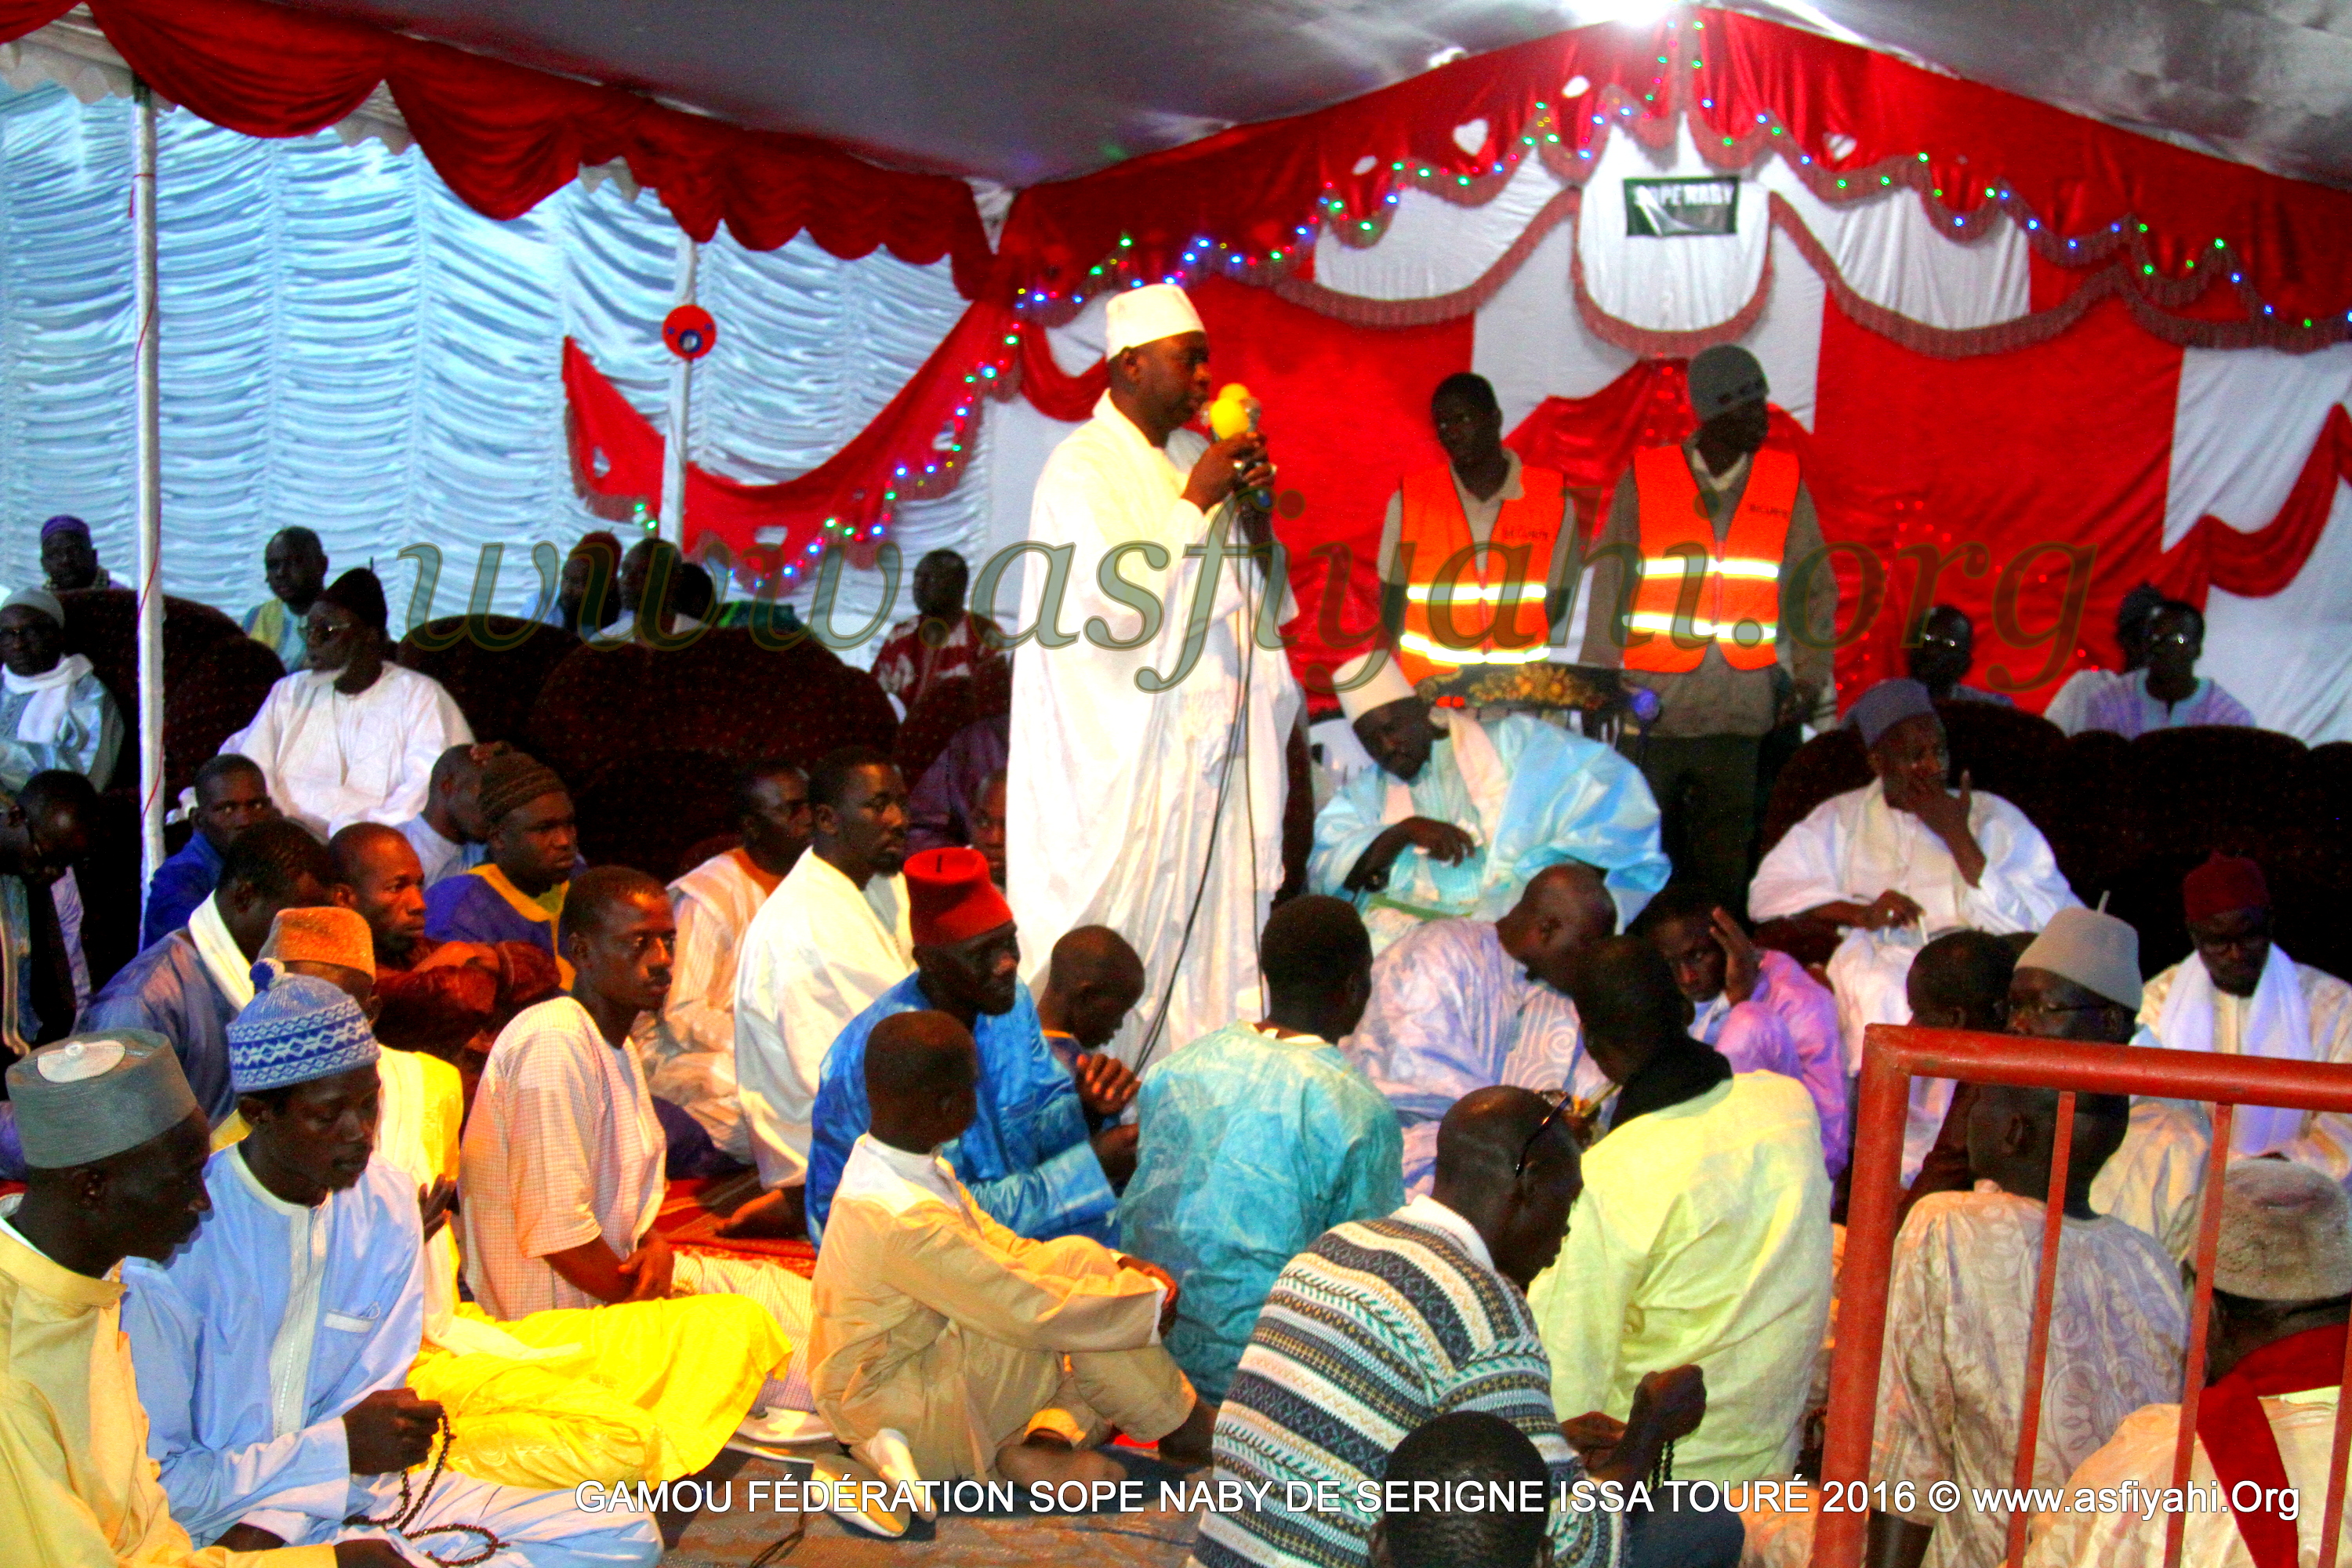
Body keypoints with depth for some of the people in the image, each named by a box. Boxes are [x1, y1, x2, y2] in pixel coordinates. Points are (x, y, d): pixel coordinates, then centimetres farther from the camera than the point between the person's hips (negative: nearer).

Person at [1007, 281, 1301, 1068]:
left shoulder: (1193, 457, 13)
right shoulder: (1082, 467, -9)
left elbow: (1254, 597, 18)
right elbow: (1119, 603, -20)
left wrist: (1252, 510, 0)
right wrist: (1195, 502, -14)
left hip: (1207, 742, 7)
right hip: (1126, 754, -7)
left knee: (1208, 910, 9)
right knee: (1118, 932, -4)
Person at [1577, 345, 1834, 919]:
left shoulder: (1787, 483, 8)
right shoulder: (1643, 479, 2)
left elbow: (1813, 587, 14)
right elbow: (1610, 588, 2)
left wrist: (1810, 675, 4)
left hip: (1741, 720, 2)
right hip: (1650, 715, -1)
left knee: (1726, 873, 3)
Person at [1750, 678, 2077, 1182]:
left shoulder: (1995, 818, 11)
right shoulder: (1844, 817, 17)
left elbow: (2038, 928, -3)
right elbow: (1768, 893, 4)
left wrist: (1957, 837, -6)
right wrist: (1858, 912, -11)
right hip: (1869, 969, 2)